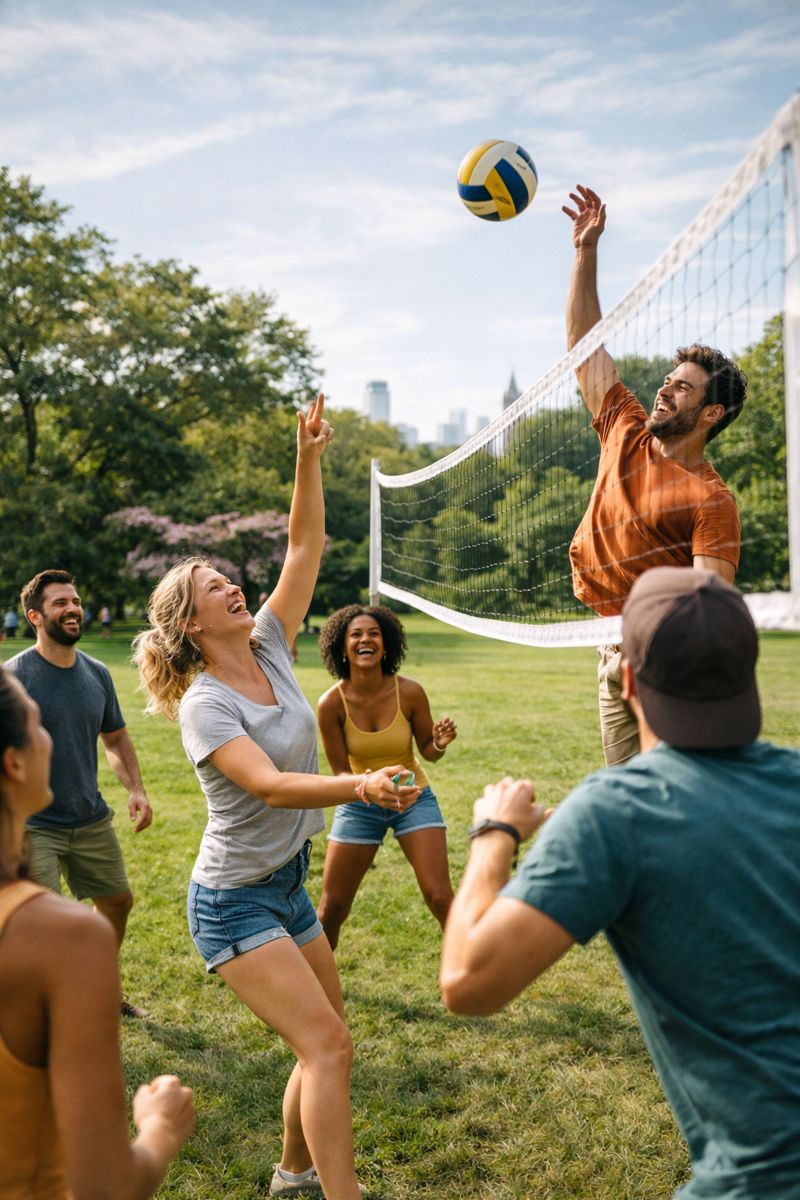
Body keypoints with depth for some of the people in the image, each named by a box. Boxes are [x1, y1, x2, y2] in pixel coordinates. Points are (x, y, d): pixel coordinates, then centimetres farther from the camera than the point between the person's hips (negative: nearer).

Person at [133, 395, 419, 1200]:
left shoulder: (270, 649, -1)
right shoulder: (204, 705, -19)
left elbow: (306, 545, -2)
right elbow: (267, 784, -34)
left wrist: (308, 460, -11)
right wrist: (359, 786, -49)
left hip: (289, 884, 8)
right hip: (234, 900, -7)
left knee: (325, 1041, 16)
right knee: (326, 1044, -13)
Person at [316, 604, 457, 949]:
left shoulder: (410, 692, -19)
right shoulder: (331, 703, -20)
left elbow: (428, 752, -4)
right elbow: (340, 771, -12)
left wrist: (439, 743, -28)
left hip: (413, 798, 0)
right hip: (359, 804, 0)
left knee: (440, 898, -10)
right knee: (331, 908, 4)